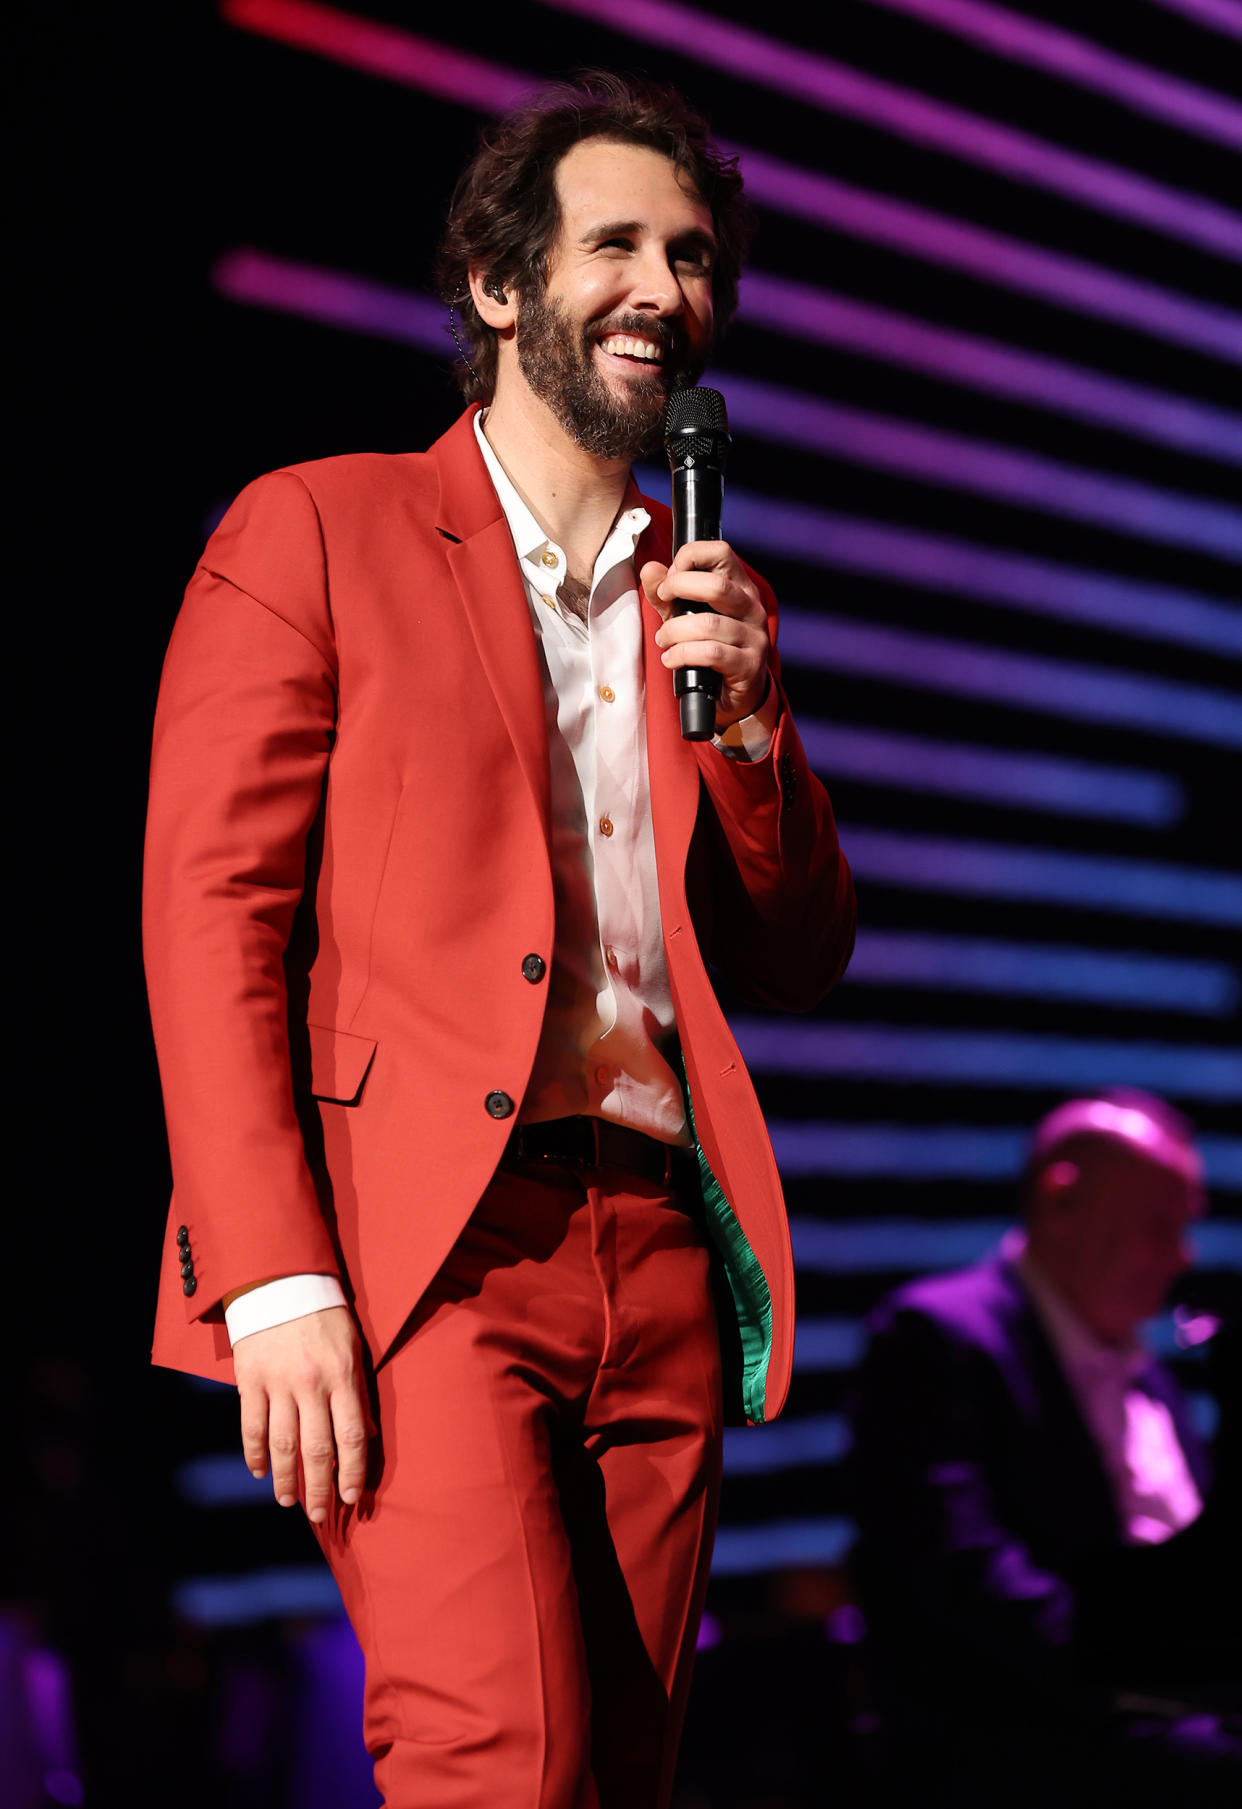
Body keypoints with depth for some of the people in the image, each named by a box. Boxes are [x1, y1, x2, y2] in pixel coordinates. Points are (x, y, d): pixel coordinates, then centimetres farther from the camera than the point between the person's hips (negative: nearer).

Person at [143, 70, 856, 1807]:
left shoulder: (715, 601, 20)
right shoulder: (315, 529, 5)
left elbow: (800, 962, 21)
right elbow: (209, 911, -3)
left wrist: (748, 718, 2)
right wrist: (269, 1277, -13)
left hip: (665, 1259, 5)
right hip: (423, 1254, -5)